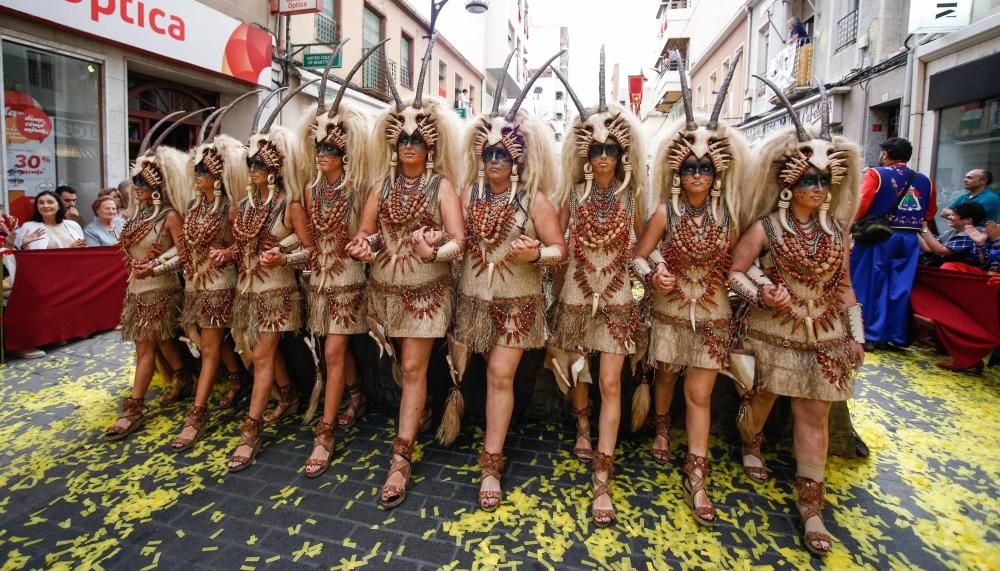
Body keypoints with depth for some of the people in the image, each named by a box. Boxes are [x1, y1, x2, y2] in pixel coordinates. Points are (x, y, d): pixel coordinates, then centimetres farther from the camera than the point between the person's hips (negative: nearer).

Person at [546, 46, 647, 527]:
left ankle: (602, 481, 3)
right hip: (575, 297, 1)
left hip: (617, 301, -1)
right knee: (573, 369, 16)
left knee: (610, 383, -4)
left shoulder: (632, 196, -1)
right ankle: (583, 426, 49)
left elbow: (641, 245, 10)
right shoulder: (573, 192, -1)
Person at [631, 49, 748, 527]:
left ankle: (696, 479, 11)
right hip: (669, 311, -1)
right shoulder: (666, 212, -7)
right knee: (666, 376, 17)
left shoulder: (728, 216, 0)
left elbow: (732, 265, 9)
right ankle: (661, 428, 48)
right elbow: (638, 256, -6)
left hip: (713, 315, 1)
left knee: (700, 394, 3)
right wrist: (653, 275, -24)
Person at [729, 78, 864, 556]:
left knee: (814, 415, 5)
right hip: (772, 332, -3)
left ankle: (811, 505, 14)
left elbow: (844, 287, 10)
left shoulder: (837, 231, 5)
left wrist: (855, 335, 7)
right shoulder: (765, 227, -8)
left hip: (825, 336, 3)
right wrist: (761, 293, -24)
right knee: (762, 395, 12)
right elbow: (733, 273, -7)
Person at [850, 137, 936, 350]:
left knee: (872, 285, 3)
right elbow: (930, 212, 14)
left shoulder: (876, 174, -6)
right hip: (910, 239, 4)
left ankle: (871, 336, 7)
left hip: (878, 236, -4)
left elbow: (861, 204, -17)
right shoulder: (924, 181, 10)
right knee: (900, 288, 9)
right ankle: (895, 336, 16)